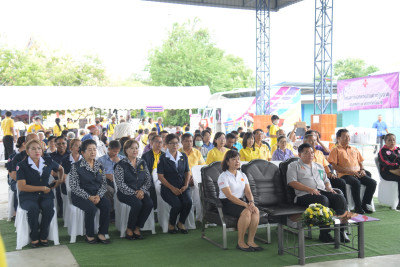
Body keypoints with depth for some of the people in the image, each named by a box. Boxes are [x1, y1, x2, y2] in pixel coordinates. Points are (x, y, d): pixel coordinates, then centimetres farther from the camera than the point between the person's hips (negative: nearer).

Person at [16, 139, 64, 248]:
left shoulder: (48, 161, 7)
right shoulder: (22, 165, -4)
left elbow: (60, 169, 30)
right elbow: (21, 187, -11)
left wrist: (60, 180, 13)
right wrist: (42, 188, -9)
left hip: (45, 195, 3)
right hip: (28, 196, -2)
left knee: (49, 208, -31)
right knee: (33, 208, -35)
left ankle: (43, 236, -9)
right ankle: (34, 237, -12)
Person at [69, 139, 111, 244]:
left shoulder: (100, 166, 10)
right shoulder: (76, 166, -6)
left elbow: (104, 184, 8)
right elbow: (74, 186, -11)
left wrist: (99, 196, -12)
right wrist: (88, 197, -19)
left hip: (96, 195, 4)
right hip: (80, 196, -4)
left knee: (106, 204, -25)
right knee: (91, 208, -32)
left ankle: (102, 234, -15)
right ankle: (89, 235, -11)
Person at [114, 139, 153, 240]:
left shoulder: (142, 163, 12)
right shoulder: (121, 164, -3)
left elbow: (148, 179, 9)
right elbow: (120, 183, -11)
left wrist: (142, 190, -9)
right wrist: (133, 193, -18)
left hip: (141, 192, 4)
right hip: (125, 193, -4)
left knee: (149, 203, -25)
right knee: (137, 204, -32)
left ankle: (137, 228, -10)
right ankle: (129, 229, -12)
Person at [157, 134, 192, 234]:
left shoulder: (183, 156, 13)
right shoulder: (163, 158, 0)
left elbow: (187, 172, 17)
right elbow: (160, 176, -4)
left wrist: (186, 185, -2)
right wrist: (172, 188, -12)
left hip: (182, 187, 3)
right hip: (168, 188, -3)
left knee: (188, 201, -25)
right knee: (177, 204, -28)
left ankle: (181, 223, 1)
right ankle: (171, 224, 2)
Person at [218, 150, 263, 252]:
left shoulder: (242, 175, 14)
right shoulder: (223, 176, -7)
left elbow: (248, 191, 6)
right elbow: (229, 196, -18)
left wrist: (251, 202, -17)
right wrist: (245, 204, -26)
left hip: (240, 201, 6)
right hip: (227, 204, -6)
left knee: (256, 210, -24)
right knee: (246, 212, -32)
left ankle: (250, 241, -19)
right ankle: (240, 242, -21)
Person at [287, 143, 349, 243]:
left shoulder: (319, 166, 32)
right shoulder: (294, 166, 12)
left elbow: (326, 180, 33)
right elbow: (292, 182, -3)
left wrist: (329, 188, 8)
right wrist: (309, 189, -14)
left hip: (322, 191, 6)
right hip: (304, 194, -6)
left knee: (340, 198, -23)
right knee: (323, 199, -37)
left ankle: (341, 230, -22)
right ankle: (324, 233, -29)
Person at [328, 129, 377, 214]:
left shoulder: (354, 149, 24)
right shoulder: (336, 150, 5)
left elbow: (360, 162, 28)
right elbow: (334, 166, -5)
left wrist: (362, 170, 4)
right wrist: (349, 171, -15)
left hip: (358, 174, 6)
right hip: (344, 175, -6)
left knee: (372, 182, -19)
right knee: (356, 183, -36)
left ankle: (364, 205, -8)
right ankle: (358, 207, -22)